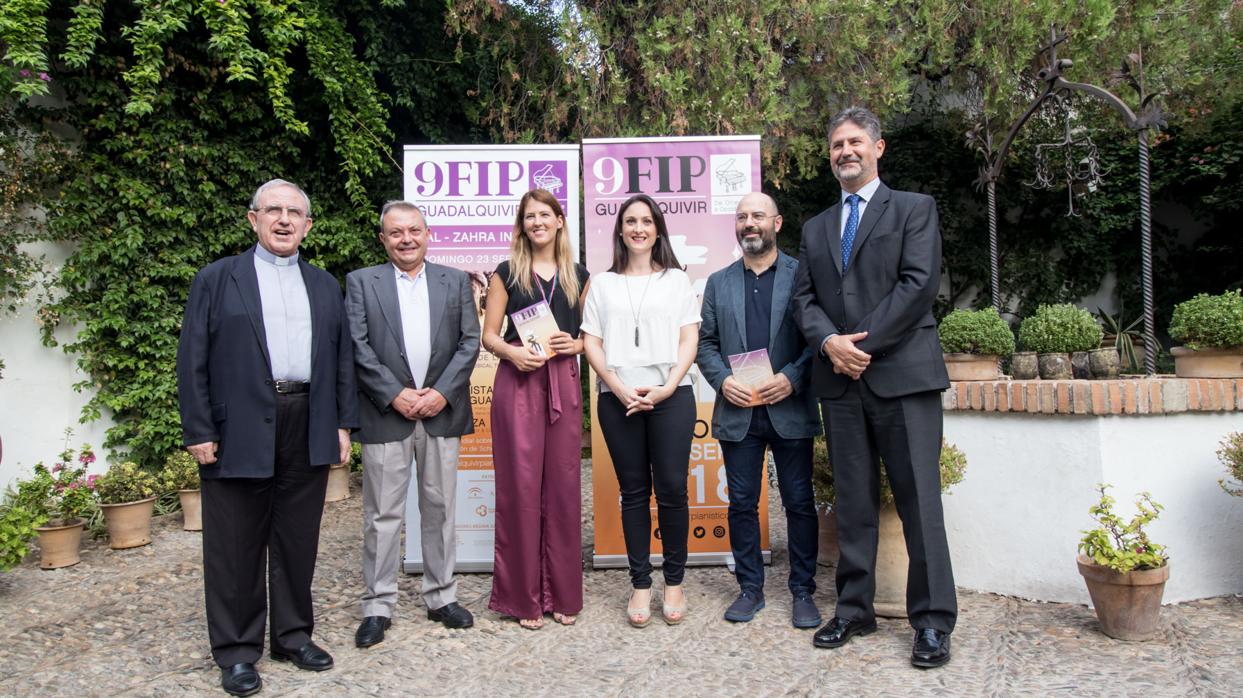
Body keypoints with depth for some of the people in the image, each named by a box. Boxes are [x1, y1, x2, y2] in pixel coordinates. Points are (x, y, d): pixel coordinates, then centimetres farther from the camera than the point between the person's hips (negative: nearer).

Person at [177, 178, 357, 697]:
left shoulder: (325, 285, 14)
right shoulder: (217, 279, 4)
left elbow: (342, 357, 13)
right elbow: (193, 359, -1)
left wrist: (342, 423, 6)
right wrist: (198, 431, -7)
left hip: (309, 430, 3)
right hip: (239, 431, -3)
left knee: (298, 542, 12)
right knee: (237, 548, 5)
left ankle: (293, 636, 27)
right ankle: (236, 652, 19)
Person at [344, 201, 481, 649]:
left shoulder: (455, 281, 9)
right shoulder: (361, 282, 4)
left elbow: (470, 341, 3)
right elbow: (357, 347, -4)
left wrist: (442, 391, -9)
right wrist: (395, 394, -12)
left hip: (442, 412, 2)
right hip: (385, 415, -2)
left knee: (440, 508, 10)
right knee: (382, 515, 3)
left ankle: (441, 596, 23)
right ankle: (377, 607, 15)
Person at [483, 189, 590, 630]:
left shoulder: (578, 276, 13)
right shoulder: (507, 273, 7)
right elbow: (488, 335, 4)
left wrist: (575, 344, -5)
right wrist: (512, 352, -15)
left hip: (563, 383, 2)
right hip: (518, 383, -2)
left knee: (563, 486, 4)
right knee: (521, 486, -2)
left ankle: (562, 593, 17)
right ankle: (522, 596, 11)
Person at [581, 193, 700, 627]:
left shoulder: (676, 280, 12)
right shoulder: (602, 284, 14)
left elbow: (689, 339, 4)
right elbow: (591, 342, 6)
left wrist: (667, 387, -10)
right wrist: (619, 387, -8)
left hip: (671, 396, -1)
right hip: (617, 398, 1)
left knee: (672, 490, -2)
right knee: (633, 491, 6)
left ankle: (674, 582, 13)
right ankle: (640, 584, 14)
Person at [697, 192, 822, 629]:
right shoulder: (719, 283, 13)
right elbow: (705, 343, 11)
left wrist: (792, 378, -15)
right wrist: (723, 381, -6)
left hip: (790, 409, -2)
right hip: (737, 411, 3)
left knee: (799, 502, 5)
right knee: (742, 503, 8)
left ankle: (802, 591, 17)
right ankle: (750, 588, 21)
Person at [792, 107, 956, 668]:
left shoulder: (914, 209, 6)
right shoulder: (815, 228, 19)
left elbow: (920, 283, -7)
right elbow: (804, 298, 11)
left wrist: (863, 343, -12)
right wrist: (830, 341, -9)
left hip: (902, 374, -4)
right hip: (840, 380, 4)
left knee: (919, 500, -3)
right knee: (852, 502, 9)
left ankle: (933, 621, 7)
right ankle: (854, 609, 18)